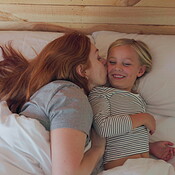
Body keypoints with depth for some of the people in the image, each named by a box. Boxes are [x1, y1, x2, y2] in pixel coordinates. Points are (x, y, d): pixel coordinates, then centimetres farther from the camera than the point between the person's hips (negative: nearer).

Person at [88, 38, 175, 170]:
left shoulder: (139, 100, 20)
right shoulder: (100, 93, -1)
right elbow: (103, 128, -20)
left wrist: (151, 147, 13)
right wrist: (144, 118, -10)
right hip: (118, 167, -6)